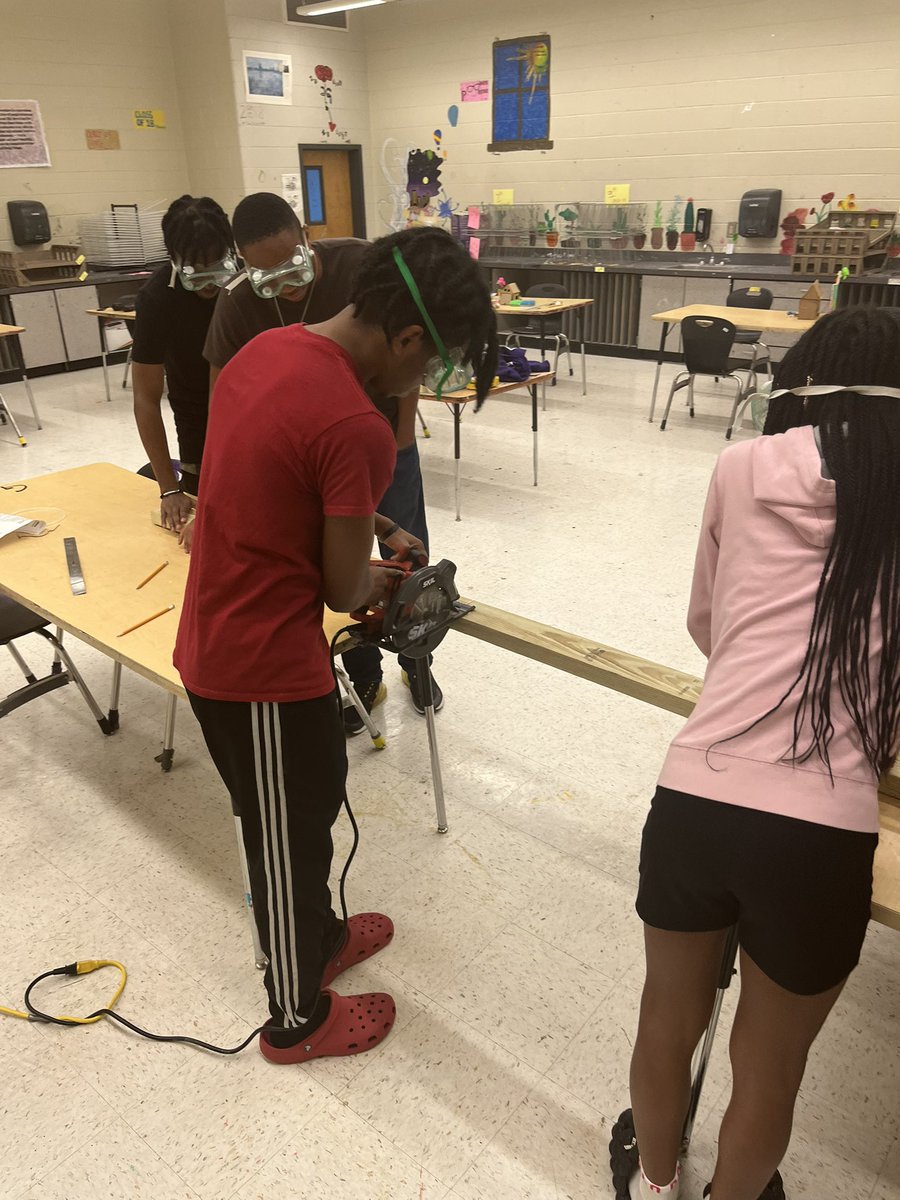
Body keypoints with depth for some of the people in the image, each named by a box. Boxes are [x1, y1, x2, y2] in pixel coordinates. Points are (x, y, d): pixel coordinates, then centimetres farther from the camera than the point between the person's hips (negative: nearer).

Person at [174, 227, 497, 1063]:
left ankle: (318, 936, 53)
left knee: (303, 807, 28)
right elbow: (343, 590, -16)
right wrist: (383, 578, 6)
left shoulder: (267, 347, 1)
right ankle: (298, 1019, 39)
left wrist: (378, 529, 12)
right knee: (288, 837, 13)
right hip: (266, 668, -9)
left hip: (211, 640, 9)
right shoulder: (357, 428, -27)